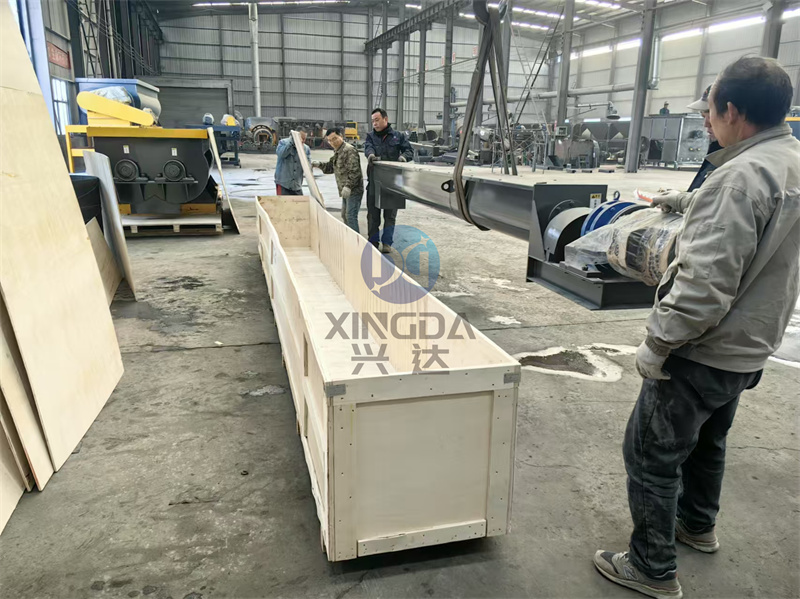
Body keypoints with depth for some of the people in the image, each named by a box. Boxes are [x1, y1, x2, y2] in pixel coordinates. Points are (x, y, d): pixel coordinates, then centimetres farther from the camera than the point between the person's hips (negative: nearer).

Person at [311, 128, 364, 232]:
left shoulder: (349, 150, -16)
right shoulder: (337, 152, 16)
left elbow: (354, 171, -23)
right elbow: (331, 167, 22)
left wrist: (348, 186, -28)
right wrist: (319, 164, 5)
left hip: (353, 190, -11)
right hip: (346, 190, 11)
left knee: (351, 216, -12)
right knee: (345, 215, 18)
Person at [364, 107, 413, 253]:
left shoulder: (398, 136, 8)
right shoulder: (371, 136, 9)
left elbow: (409, 151, 3)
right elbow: (367, 147, -11)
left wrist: (404, 156, -21)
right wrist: (370, 154, -35)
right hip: (374, 182, 1)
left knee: (390, 215, 4)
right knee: (373, 214, 5)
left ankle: (387, 243, 14)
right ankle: (373, 242, 15)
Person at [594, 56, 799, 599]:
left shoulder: (742, 174, -27)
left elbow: (705, 284, -31)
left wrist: (657, 343, -21)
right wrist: (684, 204, 29)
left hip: (705, 352, -10)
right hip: (750, 347, 10)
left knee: (651, 452, 5)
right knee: (706, 438, 28)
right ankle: (698, 524, 50)